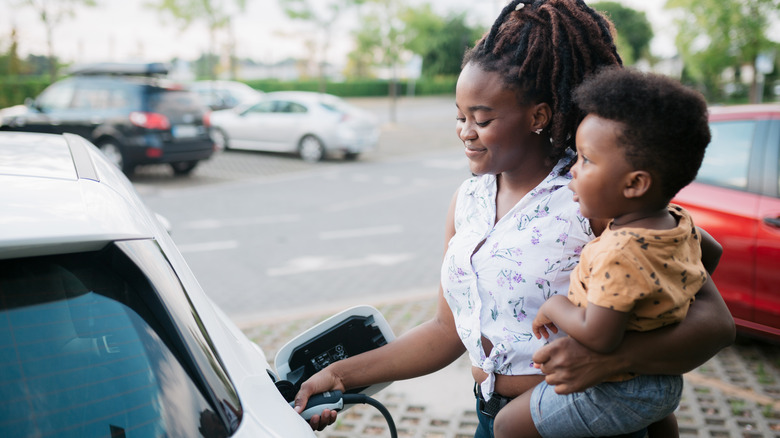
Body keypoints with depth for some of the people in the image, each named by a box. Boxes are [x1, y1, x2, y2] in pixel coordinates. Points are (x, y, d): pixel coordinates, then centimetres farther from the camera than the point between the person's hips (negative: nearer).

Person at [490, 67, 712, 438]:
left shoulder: (619, 253, -36)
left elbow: (598, 336, -37)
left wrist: (555, 306, -20)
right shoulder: (683, 223, -6)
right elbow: (711, 251, 16)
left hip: (614, 393, -9)